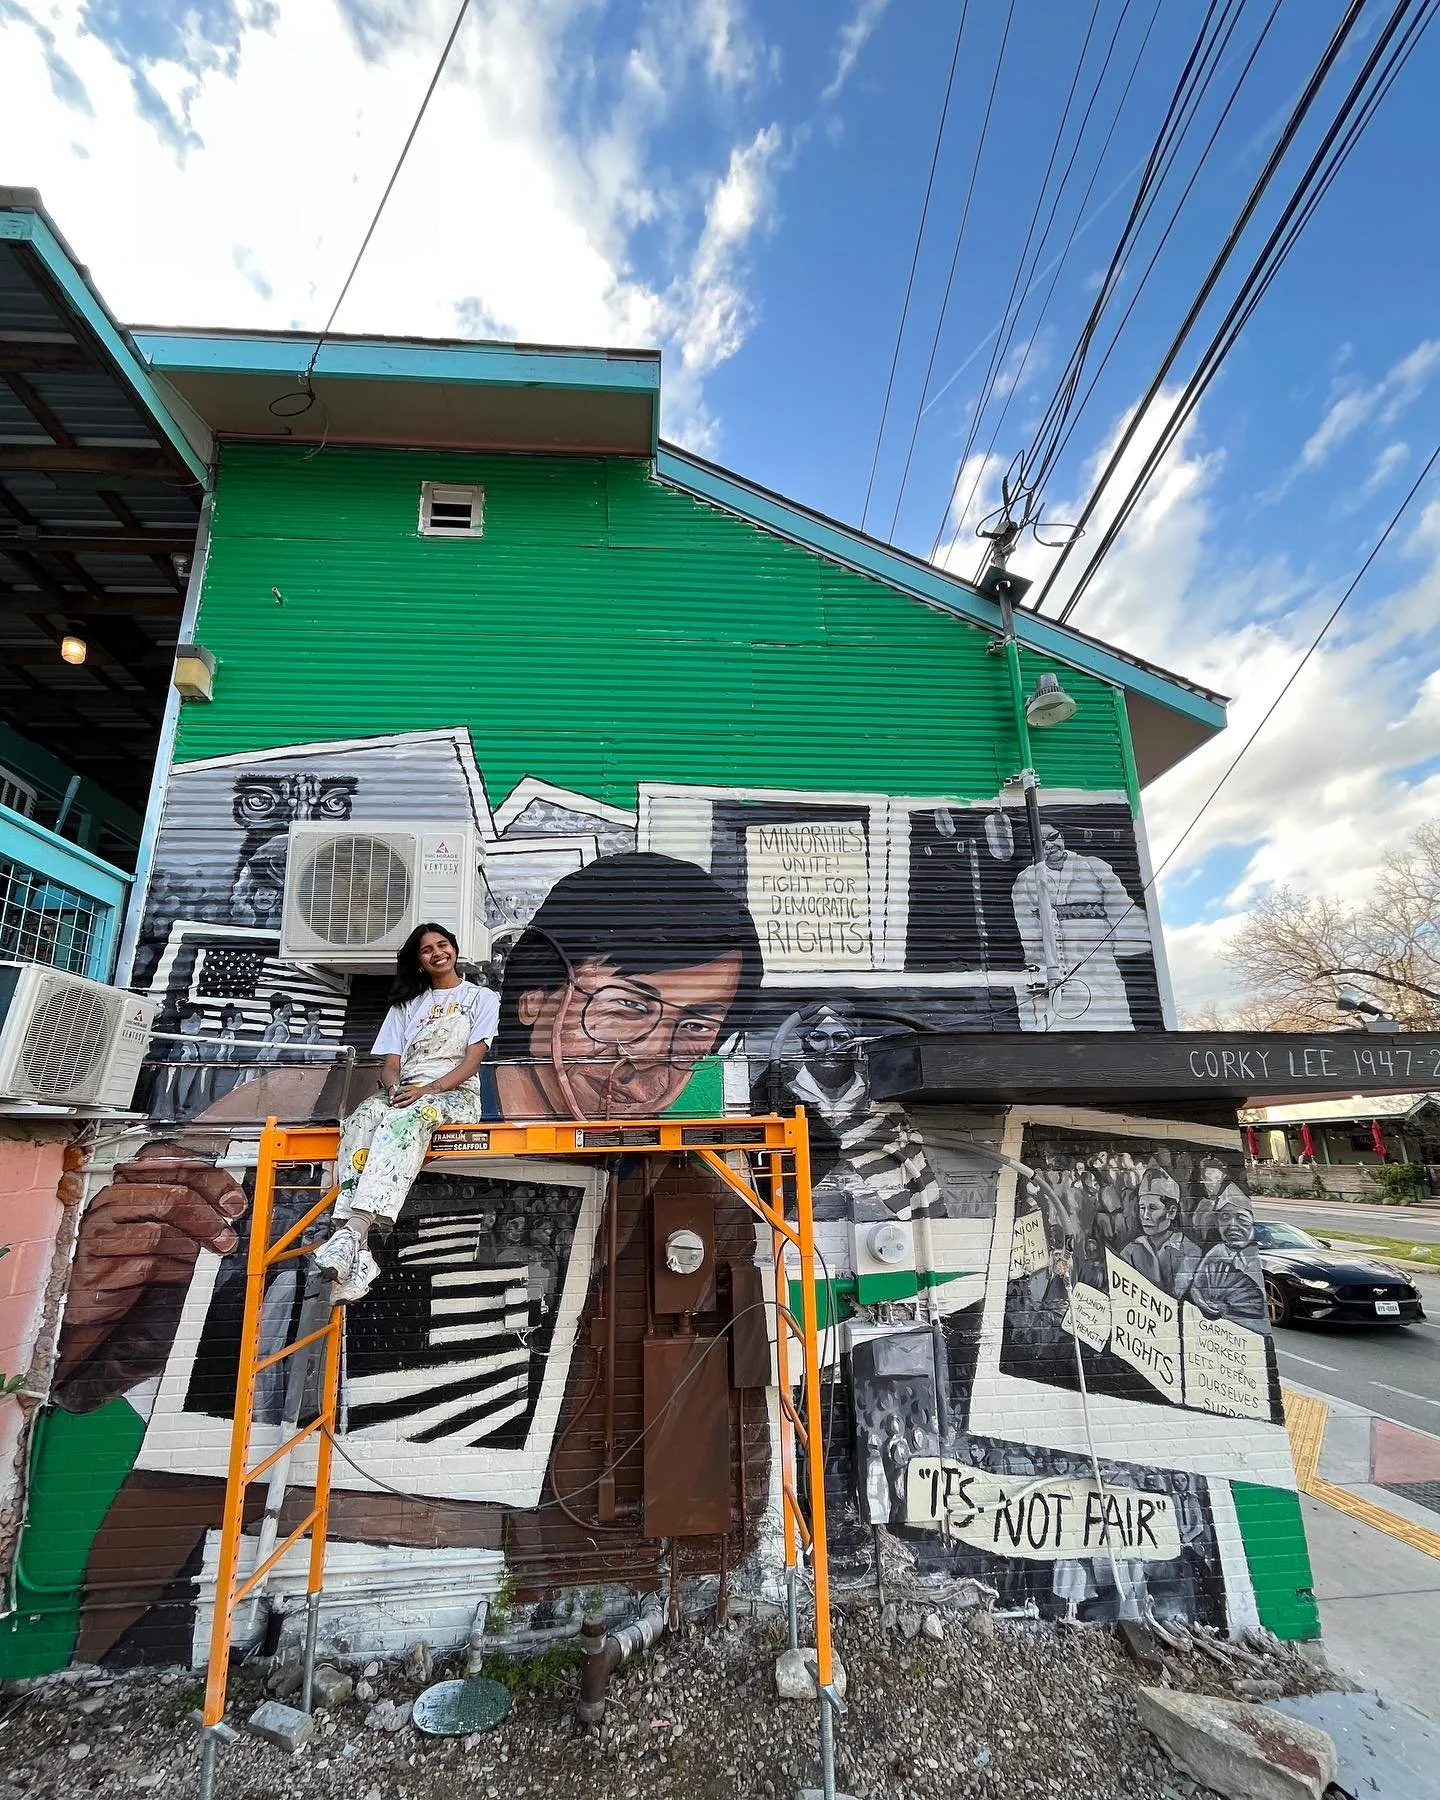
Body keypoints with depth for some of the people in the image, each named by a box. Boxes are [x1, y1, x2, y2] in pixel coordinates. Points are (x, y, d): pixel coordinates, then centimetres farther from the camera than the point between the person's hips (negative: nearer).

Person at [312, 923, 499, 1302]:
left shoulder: (482, 997, 11)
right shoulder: (406, 1004, 22)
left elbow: (472, 1060, -1)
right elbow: (390, 1063, 11)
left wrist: (428, 1089, -18)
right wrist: (394, 1088, -14)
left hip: (454, 1095, -3)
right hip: (404, 1093, 3)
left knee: (407, 1118, -38)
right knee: (363, 1118, -32)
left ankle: (352, 1231, -53)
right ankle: (358, 1253, -45)